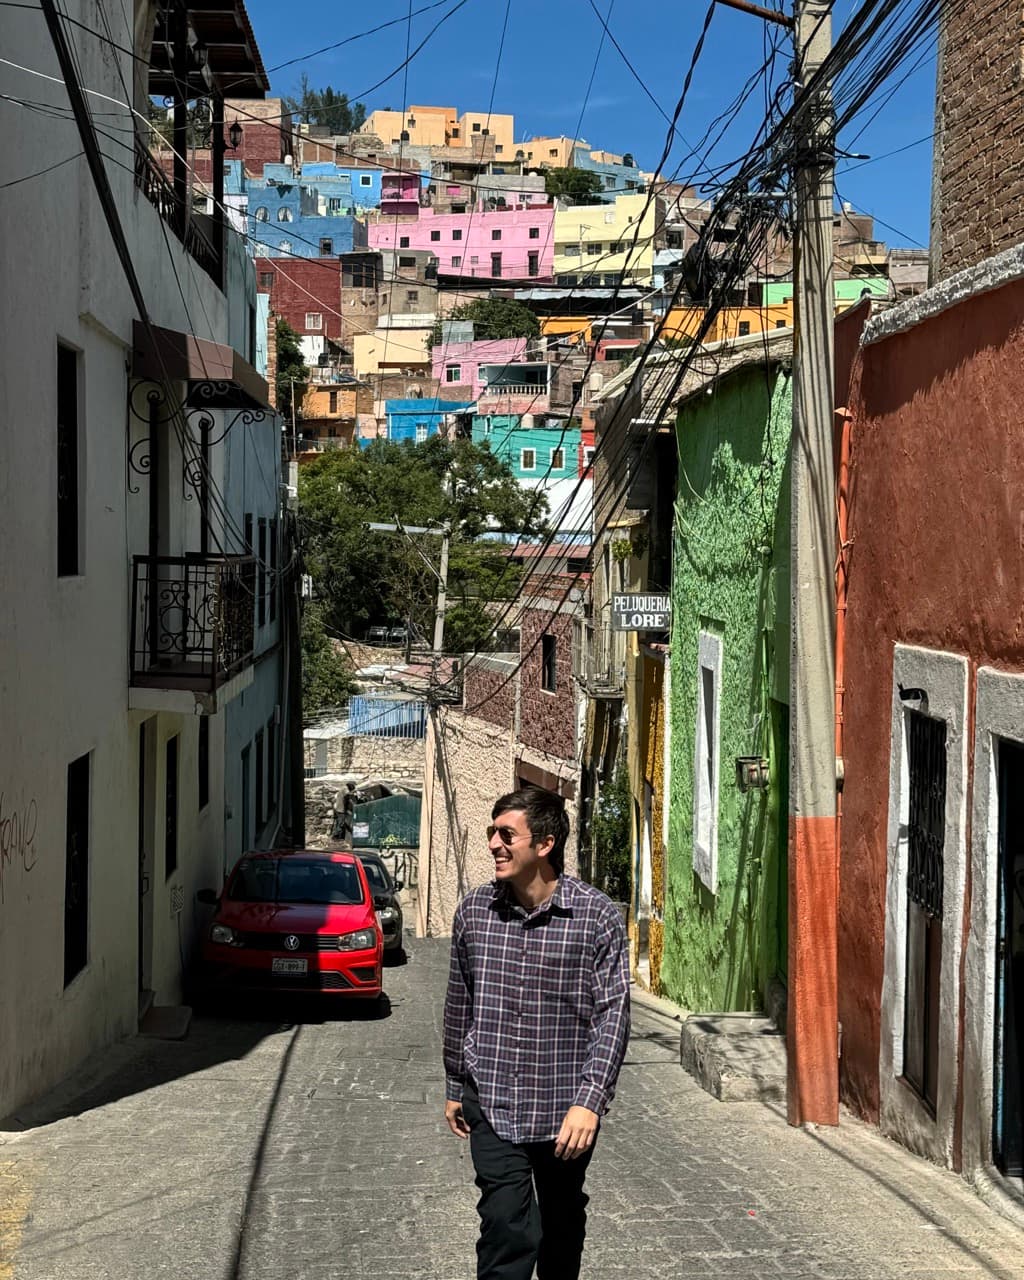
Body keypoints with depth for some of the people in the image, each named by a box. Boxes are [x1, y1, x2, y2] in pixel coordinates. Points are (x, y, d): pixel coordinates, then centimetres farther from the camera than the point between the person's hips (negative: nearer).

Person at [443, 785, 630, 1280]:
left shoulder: (597, 916, -10)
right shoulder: (474, 910, -1)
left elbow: (612, 1015, -11)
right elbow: (459, 1005, 9)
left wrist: (589, 1102, -18)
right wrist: (455, 1088, 14)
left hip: (563, 1110, -1)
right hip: (491, 1105, 1)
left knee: (562, 1225, 18)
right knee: (507, 1228, -8)